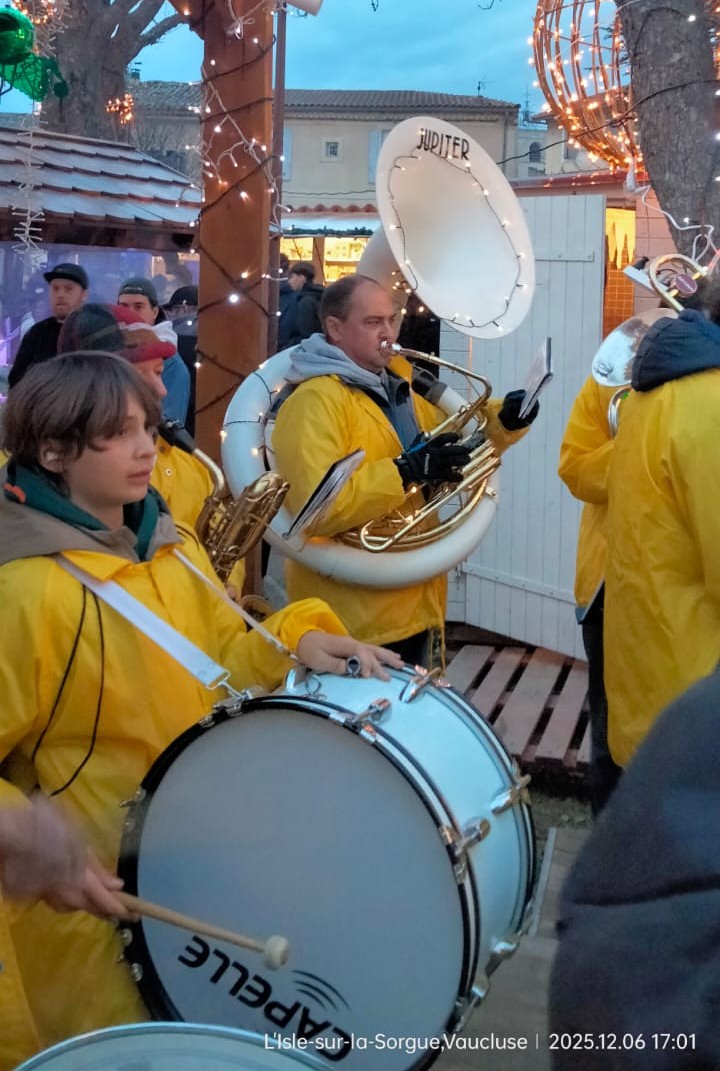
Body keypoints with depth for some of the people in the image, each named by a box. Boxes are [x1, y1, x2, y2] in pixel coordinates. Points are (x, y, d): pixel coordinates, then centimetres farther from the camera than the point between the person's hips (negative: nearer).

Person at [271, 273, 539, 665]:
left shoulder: (398, 386, 13)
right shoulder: (315, 402, -18)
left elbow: (451, 441, 25)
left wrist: (503, 420, 5)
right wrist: (405, 471, -31)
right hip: (354, 618, -9)